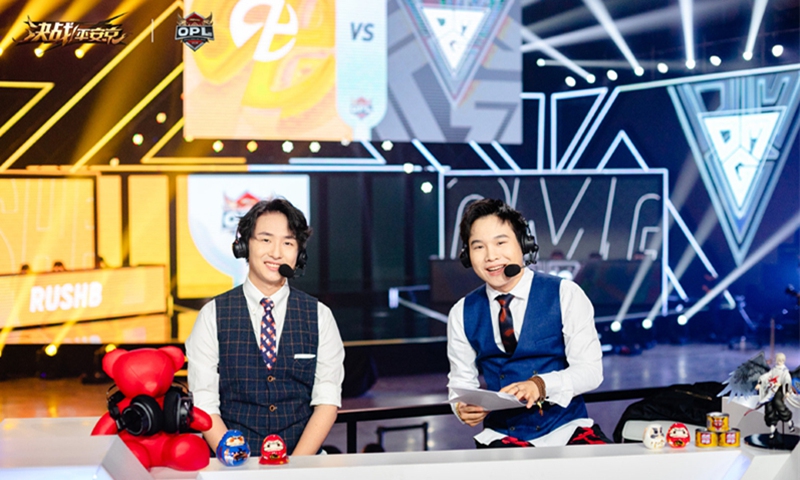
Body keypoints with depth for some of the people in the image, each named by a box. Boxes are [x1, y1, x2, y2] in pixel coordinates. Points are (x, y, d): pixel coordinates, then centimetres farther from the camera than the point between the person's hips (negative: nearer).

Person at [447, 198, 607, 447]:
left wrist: (540, 385, -24)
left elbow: (590, 370, -6)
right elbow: (461, 381, 13)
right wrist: (463, 408, -12)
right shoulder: (462, 314, 7)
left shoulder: (565, 295, -1)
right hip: (502, 436, 1)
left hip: (568, 430, -1)